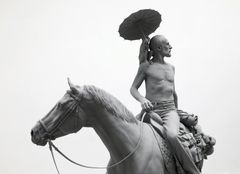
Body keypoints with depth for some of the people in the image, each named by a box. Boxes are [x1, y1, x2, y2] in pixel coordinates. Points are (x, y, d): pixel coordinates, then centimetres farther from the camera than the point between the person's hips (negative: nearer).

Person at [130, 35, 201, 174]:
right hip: (151, 110, -1)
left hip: (169, 110, 1)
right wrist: (142, 100, -18)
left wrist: (176, 111, 35)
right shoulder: (146, 66, 4)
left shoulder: (171, 68, 18)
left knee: (171, 136, -31)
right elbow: (133, 89, 2)